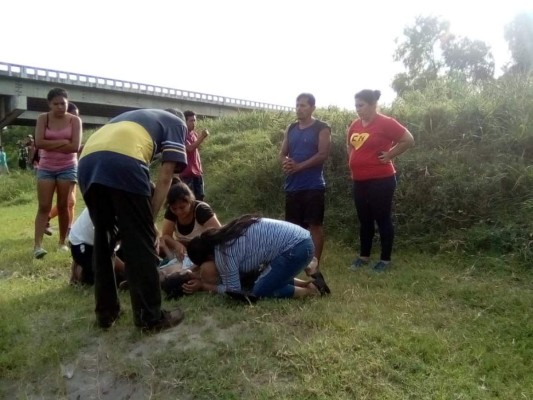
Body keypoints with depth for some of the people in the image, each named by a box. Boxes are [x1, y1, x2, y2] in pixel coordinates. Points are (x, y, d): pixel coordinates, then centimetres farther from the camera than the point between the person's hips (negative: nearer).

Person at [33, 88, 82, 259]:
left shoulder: (74, 120, -3)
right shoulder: (43, 118, 1)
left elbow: (75, 147, -14)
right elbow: (39, 143, -11)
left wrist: (50, 146, -10)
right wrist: (62, 142, -14)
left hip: (68, 168, -1)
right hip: (46, 168, 1)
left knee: (63, 206, 3)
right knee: (44, 206, -5)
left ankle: (62, 242, 14)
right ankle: (37, 244, -8)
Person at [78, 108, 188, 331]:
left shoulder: (132, 118, 42)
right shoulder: (176, 124, 25)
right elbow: (165, 178, 9)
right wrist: (151, 218, 11)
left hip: (87, 162, 7)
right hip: (123, 163, -7)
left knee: (103, 238, 19)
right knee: (141, 243, 3)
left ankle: (105, 313, 27)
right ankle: (151, 317, 12)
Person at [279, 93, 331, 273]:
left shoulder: (322, 128, -2)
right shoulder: (291, 129, 15)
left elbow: (323, 154, -12)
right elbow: (282, 153, 14)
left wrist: (299, 166, -18)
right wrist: (285, 162, -10)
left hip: (313, 186, -6)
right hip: (292, 186, 6)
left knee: (314, 225, -2)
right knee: (293, 225, 11)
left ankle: (314, 264, 5)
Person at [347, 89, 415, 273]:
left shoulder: (385, 123, -11)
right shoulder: (354, 125, 8)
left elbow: (408, 140, -9)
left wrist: (389, 155, -9)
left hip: (381, 180, -7)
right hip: (359, 181, 7)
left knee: (383, 219, 2)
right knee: (364, 220, 14)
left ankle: (385, 259, 13)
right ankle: (364, 256, 27)